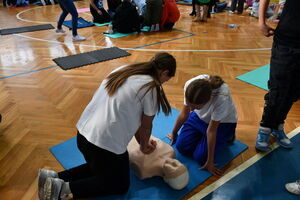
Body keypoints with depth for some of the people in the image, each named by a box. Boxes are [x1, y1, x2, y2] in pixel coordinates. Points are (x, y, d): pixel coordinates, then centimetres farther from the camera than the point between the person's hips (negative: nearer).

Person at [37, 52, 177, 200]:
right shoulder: (152, 88, -12)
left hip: (83, 133, 8)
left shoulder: (123, 70, 11)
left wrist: (142, 142, 20)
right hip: (106, 143, -8)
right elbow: (146, 126, 0)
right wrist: (144, 146, 21)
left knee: (100, 168, 34)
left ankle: (55, 178, 19)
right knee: (121, 185, 19)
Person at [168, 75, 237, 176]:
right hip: (200, 116, 4)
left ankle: (227, 135, 12)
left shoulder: (222, 98, -42)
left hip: (222, 122, -3)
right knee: (181, 147, -4)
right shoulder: (189, 85, -31)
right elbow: (184, 113, -12)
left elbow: (211, 130, -28)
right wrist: (174, 133, 3)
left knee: (200, 157, -9)